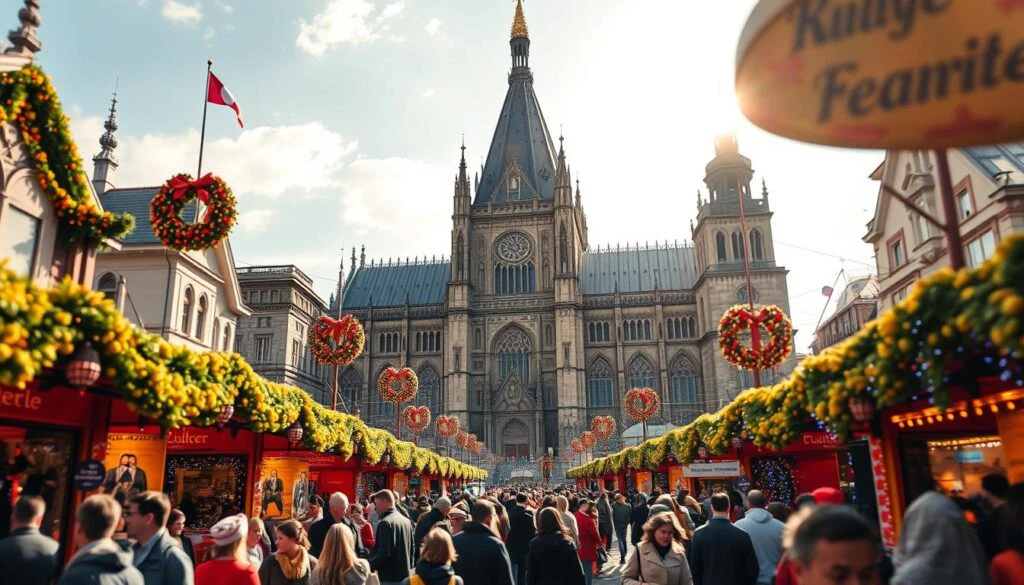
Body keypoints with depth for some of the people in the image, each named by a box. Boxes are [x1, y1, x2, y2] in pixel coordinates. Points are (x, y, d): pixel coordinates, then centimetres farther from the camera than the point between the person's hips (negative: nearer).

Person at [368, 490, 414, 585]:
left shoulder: (385, 523, -17)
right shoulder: (406, 521, 10)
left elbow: (384, 553, -22)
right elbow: (411, 548, 16)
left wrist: (370, 565, -9)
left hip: (390, 577, -8)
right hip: (405, 575, 8)